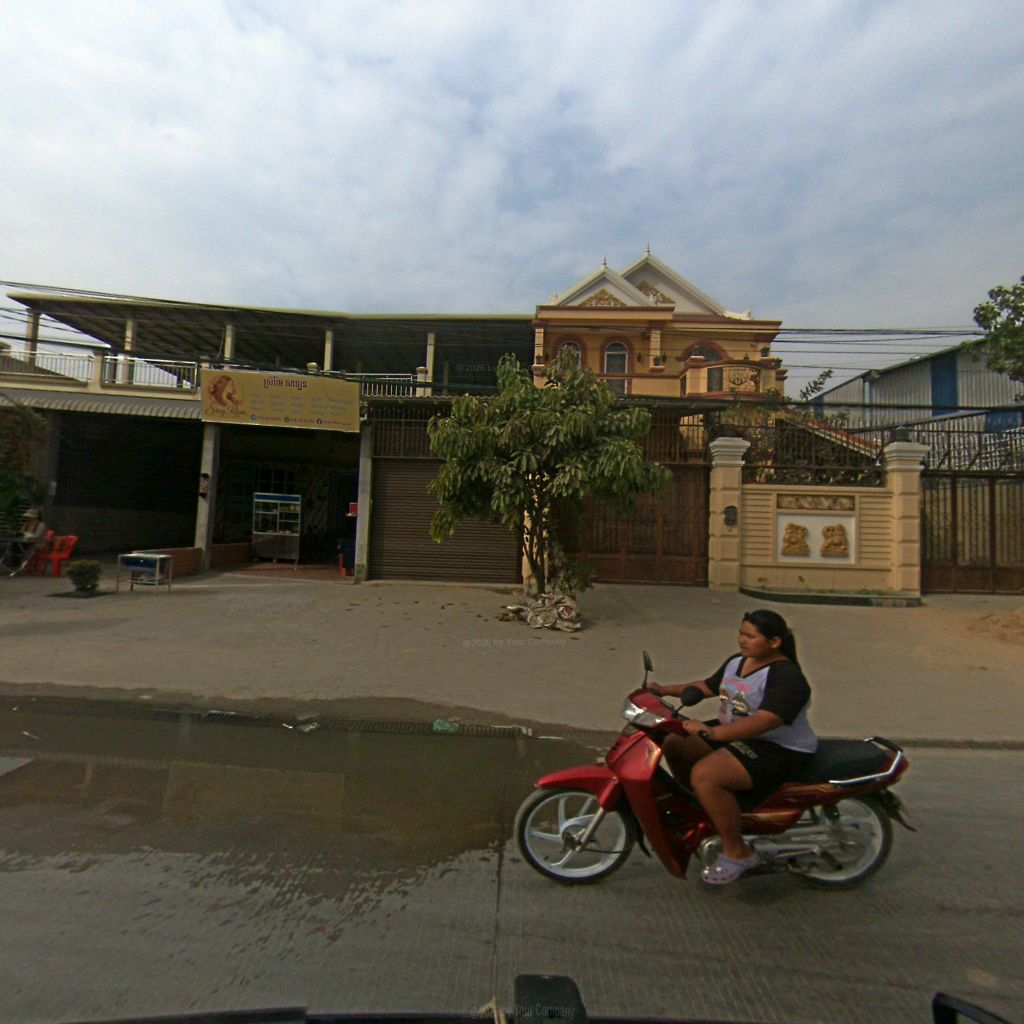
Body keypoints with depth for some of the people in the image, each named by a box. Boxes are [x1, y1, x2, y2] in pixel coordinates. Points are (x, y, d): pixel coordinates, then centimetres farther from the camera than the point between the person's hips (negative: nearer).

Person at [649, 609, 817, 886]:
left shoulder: (787, 677, -21)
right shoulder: (737, 662, 7)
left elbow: (764, 721, -35)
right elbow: (707, 686, 18)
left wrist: (713, 733, -45)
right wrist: (666, 690, 9)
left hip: (778, 750, -10)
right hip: (733, 734, 10)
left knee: (705, 776, -28)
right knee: (674, 744, 4)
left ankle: (736, 852, -9)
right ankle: (700, 808, 24)